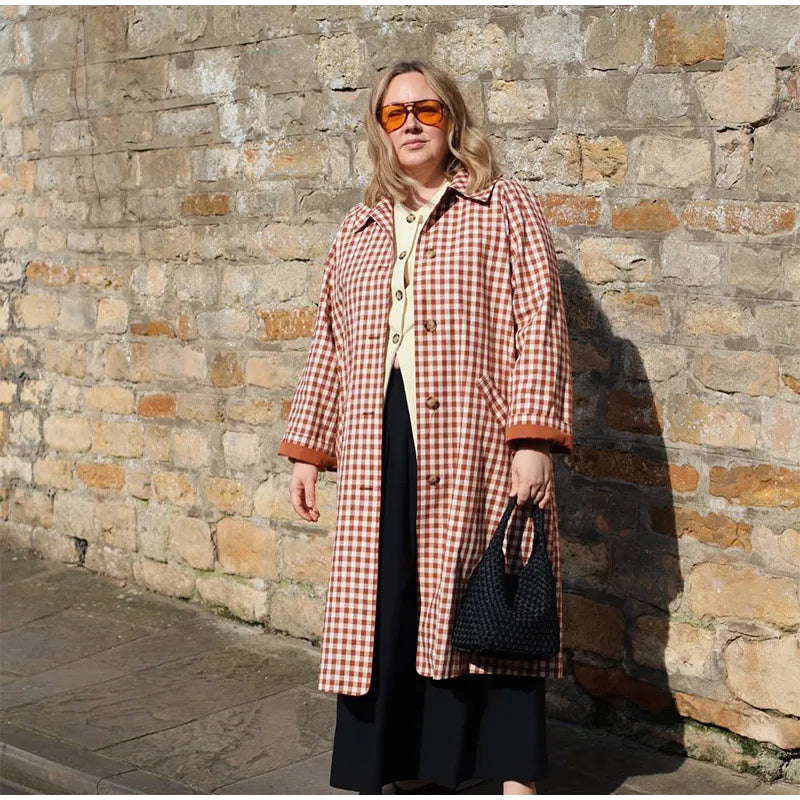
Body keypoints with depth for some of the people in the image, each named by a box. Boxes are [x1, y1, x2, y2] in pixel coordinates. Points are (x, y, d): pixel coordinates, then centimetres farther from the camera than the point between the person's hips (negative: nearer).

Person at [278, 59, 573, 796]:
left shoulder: (507, 210, 3)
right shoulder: (359, 230, 17)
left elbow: (539, 327, -4)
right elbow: (331, 344, 20)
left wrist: (534, 438, -14)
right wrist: (306, 450, 15)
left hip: (475, 449, -4)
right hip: (380, 449, 4)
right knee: (387, 606, 5)